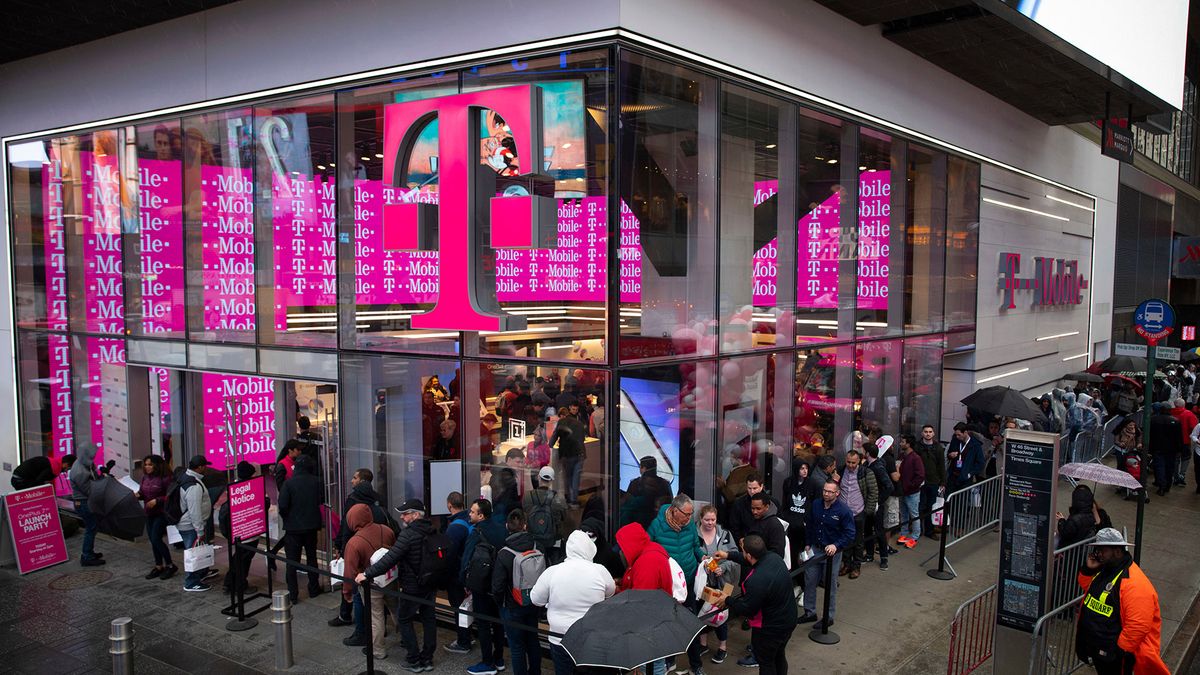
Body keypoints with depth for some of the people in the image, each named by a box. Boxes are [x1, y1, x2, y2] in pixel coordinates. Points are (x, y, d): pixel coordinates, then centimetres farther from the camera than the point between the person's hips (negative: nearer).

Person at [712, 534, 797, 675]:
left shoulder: (757, 580, -38)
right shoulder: (774, 557, -13)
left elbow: (746, 609, -23)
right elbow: (753, 560, 10)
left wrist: (727, 601, -7)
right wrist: (728, 555, 15)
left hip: (770, 629, -8)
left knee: (766, 663, 16)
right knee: (779, 657, 28)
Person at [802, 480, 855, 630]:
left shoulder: (844, 510, -16)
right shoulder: (816, 505, 0)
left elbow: (850, 534, -15)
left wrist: (836, 546, -27)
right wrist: (808, 544, 12)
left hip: (832, 552, -5)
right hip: (815, 549, 5)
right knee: (809, 580, 9)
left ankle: (828, 617, 20)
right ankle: (809, 612, 25)